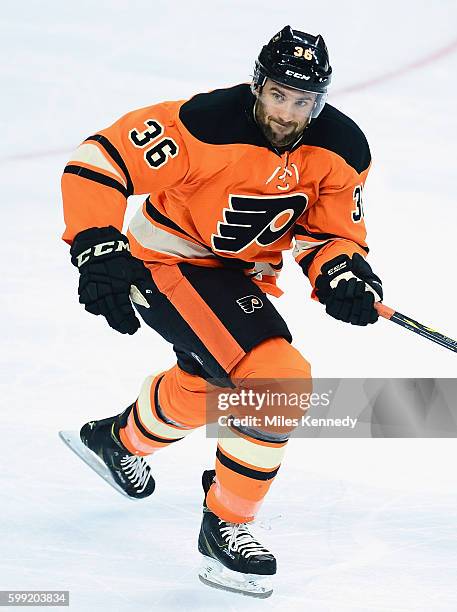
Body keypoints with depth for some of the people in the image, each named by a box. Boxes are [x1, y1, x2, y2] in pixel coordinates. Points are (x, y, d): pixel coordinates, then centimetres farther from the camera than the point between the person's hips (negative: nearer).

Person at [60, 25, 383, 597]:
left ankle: (118, 439, 60)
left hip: (240, 274, 8)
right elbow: (96, 162, -28)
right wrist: (97, 246, -38)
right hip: (170, 264, -8)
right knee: (278, 379, -22)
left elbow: (330, 232, -1)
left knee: (205, 384, 30)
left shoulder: (343, 149, -12)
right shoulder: (205, 125, -30)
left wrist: (342, 272, -23)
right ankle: (224, 526, -6)